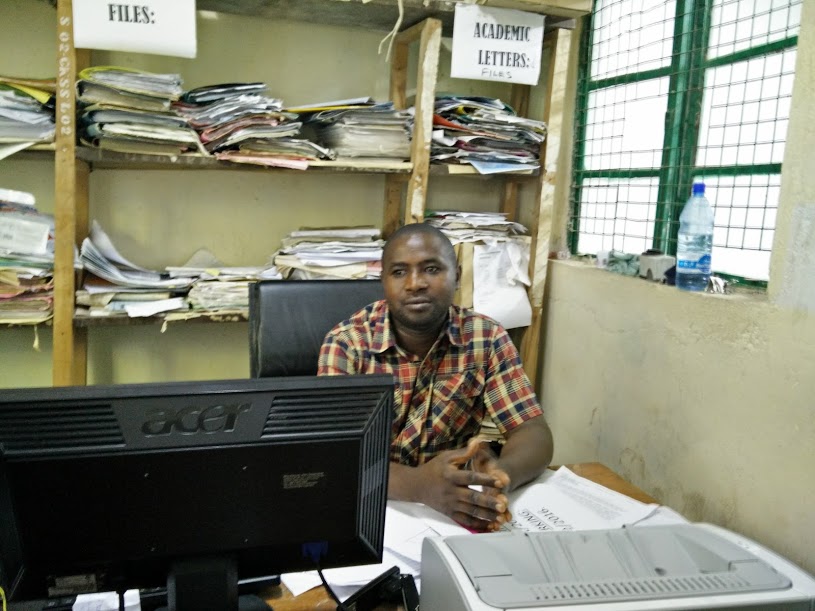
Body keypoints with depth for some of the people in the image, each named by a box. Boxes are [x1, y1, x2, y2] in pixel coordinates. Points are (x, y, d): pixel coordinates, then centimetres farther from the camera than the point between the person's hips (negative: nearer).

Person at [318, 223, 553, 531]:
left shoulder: (487, 338, -6)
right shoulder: (346, 343, -12)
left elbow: (534, 434, -8)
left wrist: (501, 474, -31)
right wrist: (419, 483, -39)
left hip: (454, 508, 2)